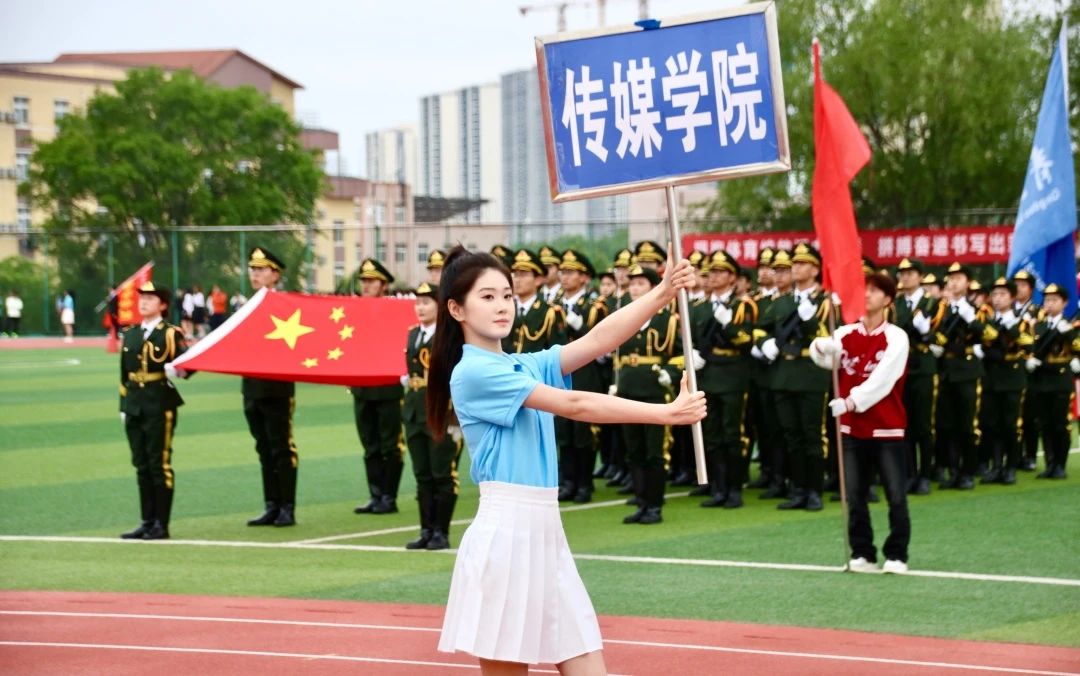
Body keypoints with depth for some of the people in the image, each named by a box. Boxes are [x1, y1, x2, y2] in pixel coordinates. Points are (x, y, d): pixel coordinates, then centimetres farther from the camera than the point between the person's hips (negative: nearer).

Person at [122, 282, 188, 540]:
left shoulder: (171, 334, -4)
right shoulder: (130, 335, 14)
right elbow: (124, 373, 17)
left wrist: (177, 371, -31)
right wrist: (124, 406, 15)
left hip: (160, 405, -6)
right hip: (135, 407, 6)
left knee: (160, 464, -3)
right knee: (142, 465, 9)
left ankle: (161, 524, 1)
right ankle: (147, 522, 15)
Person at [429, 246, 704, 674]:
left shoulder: (527, 366, 15)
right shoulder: (472, 372, -9)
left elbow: (598, 341, 1)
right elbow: (574, 406, -14)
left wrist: (663, 293, -11)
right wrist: (666, 413, -17)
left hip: (546, 532, 8)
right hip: (505, 534, -8)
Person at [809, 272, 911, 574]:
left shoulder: (896, 337, -6)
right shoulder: (845, 333, 5)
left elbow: (883, 379, -18)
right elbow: (824, 357, -12)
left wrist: (851, 401, -28)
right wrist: (822, 347, -35)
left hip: (887, 428, -4)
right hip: (853, 427, 4)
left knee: (896, 496, -2)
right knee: (854, 495, 6)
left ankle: (897, 555, 7)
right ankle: (862, 554, 15)